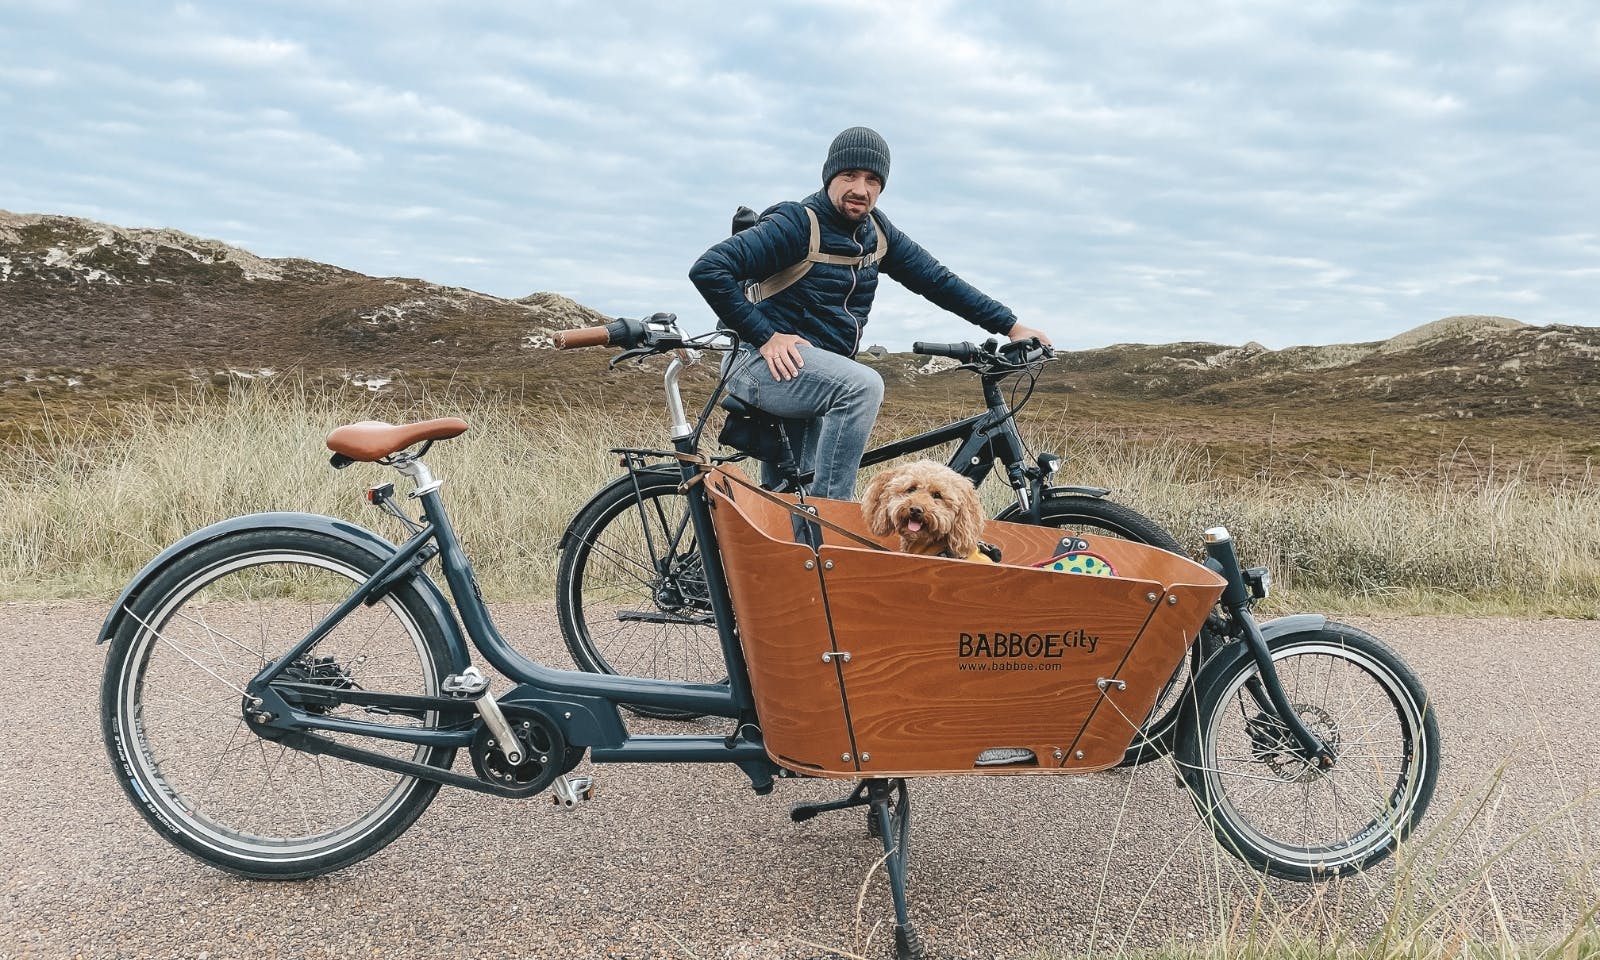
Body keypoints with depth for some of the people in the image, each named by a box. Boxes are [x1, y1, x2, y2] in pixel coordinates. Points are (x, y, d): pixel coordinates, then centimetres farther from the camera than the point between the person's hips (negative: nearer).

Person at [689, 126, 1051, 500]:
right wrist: (765, 336, -20)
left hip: (816, 377, 8)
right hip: (771, 365, -8)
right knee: (864, 386, -31)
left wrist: (1010, 326, 8)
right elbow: (708, 269, -20)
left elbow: (937, 279, 12)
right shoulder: (798, 224, -14)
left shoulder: (876, 231, 8)